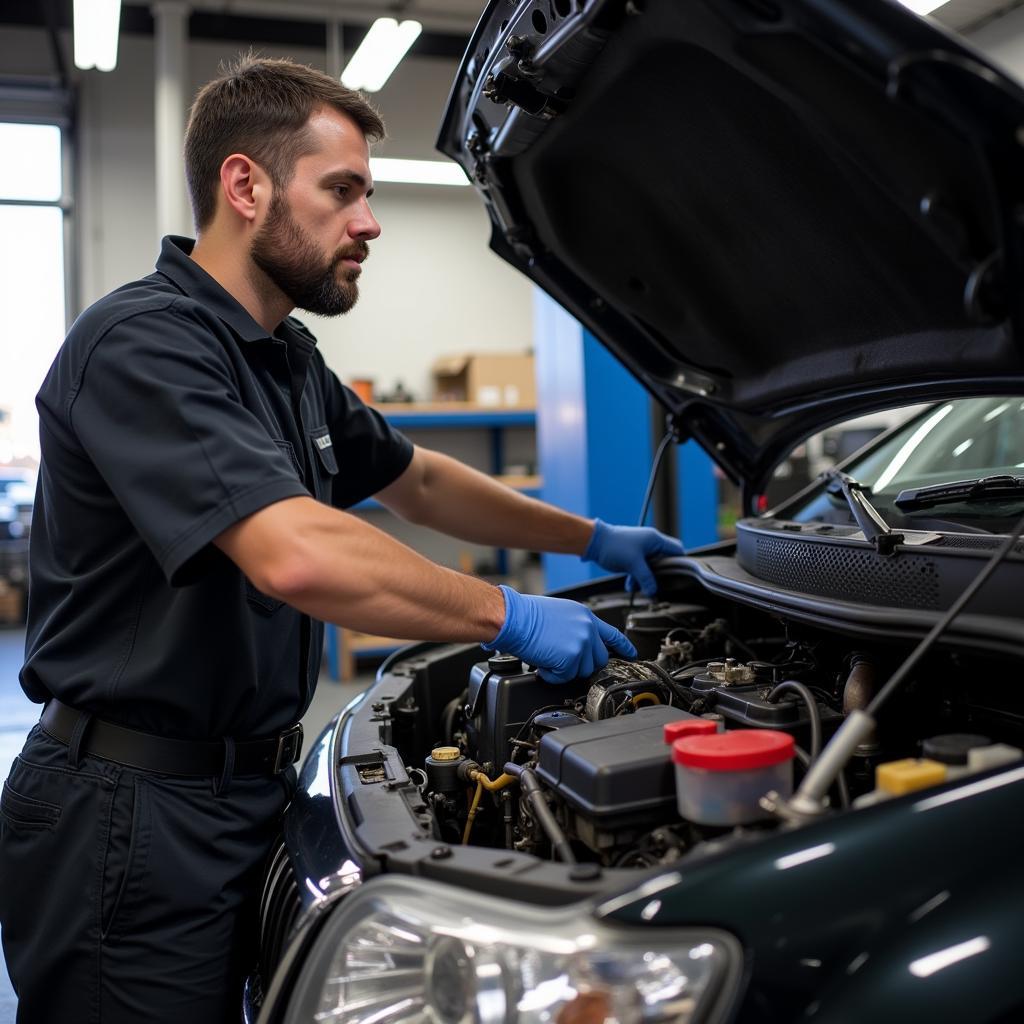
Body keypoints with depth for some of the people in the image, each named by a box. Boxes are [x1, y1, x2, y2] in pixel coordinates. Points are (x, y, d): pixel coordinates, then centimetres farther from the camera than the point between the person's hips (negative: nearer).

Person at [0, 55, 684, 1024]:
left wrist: (591, 537, 18)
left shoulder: (287, 361, 11)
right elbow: (296, 557, -33)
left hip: (243, 790, 9)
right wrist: (509, 616, -22)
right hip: (131, 810, -9)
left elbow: (417, 479, 22)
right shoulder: (142, 342, -20)